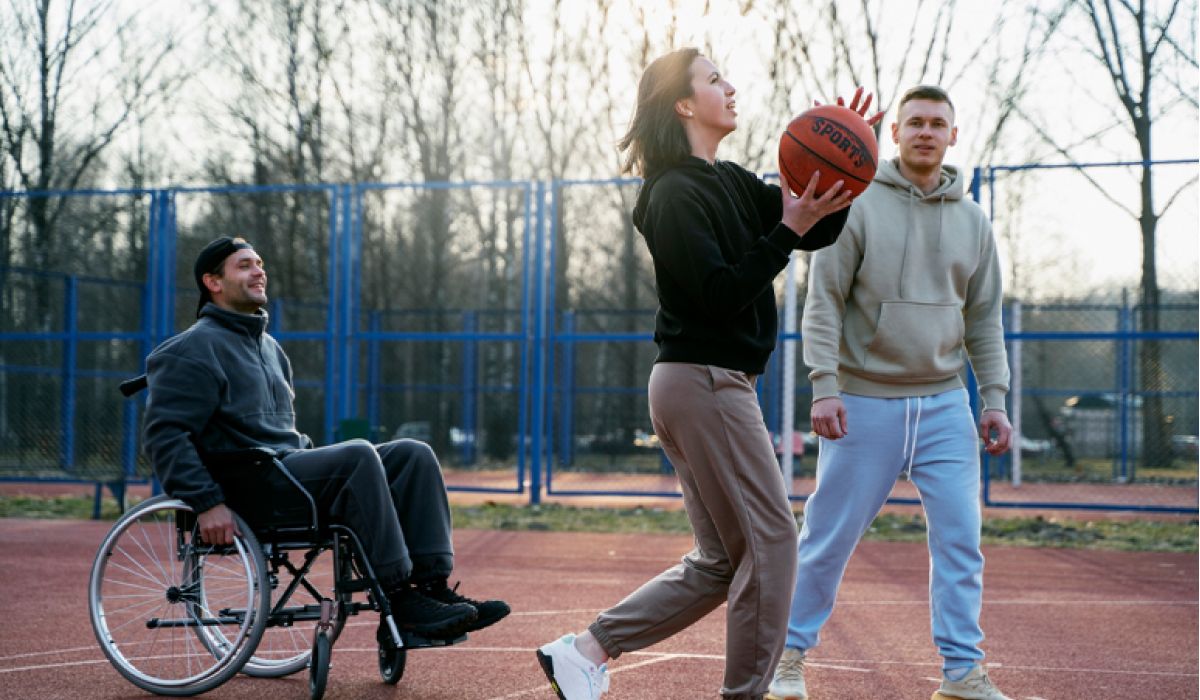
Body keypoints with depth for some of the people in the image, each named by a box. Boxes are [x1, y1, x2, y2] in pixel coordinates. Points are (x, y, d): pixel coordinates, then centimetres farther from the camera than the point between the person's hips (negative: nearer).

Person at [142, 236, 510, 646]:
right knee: (358, 456, -31)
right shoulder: (193, 349, -3)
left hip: (291, 464, 9)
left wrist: (312, 457, 17)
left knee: (413, 455, -7)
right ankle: (399, 607, -32)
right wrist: (207, 503, -24)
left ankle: (433, 586, -17)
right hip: (250, 485, -9)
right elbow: (164, 434, -14)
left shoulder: (268, 347, 25)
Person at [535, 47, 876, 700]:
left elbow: (818, 231, 11)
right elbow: (723, 294, -19)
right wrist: (788, 227, -20)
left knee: (722, 560, 11)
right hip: (707, 382, -10)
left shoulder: (731, 183, 16)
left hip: (702, 385, 10)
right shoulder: (677, 195, -12)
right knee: (770, 540, -5)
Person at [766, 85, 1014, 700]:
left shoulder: (972, 222, 10)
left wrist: (995, 400, 6)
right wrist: (824, 384, -15)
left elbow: (984, 321, 13)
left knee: (960, 537, -2)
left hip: (944, 403, 4)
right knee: (830, 535, 2)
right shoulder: (858, 207, -3)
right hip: (864, 402, -3)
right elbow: (823, 302, -6)